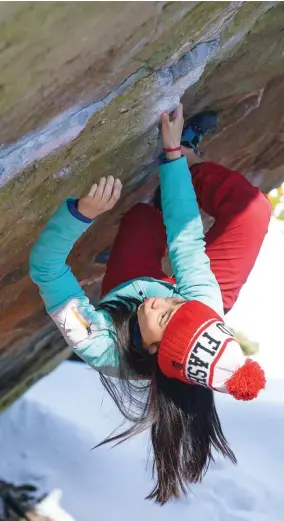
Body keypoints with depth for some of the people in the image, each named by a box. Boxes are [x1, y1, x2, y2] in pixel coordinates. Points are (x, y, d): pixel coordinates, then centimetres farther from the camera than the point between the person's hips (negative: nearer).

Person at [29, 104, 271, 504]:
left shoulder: (101, 348, -47)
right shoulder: (206, 304, -45)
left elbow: (45, 266, -46)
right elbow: (187, 238, -38)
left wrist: (83, 211, -61)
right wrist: (173, 151, -37)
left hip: (123, 297, 0)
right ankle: (188, 157, 18)